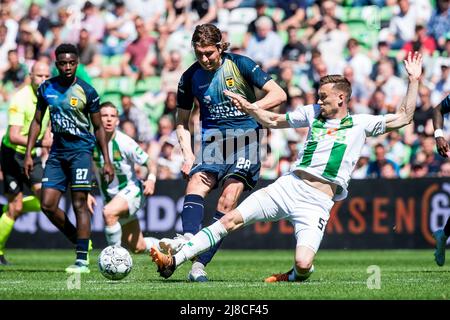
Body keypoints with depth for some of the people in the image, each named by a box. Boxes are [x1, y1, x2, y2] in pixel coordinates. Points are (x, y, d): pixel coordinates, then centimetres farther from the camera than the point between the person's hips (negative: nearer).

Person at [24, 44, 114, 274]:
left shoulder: (86, 91, -5)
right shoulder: (46, 88, 5)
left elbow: (98, 128, 2)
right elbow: (37, 121, 14)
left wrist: (107, 161, -1)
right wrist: (28, 154, 7)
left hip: (81, 150, -4)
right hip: (57, 151, 4)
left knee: (79, 203, -10)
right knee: (47, 205, -3)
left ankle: (82, 260, -9)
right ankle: (80, 241, 17)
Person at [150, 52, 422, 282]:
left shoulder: (360, 124, 5)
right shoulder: (313, 113, 15)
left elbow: (403, 118, 2)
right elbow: (274, 121, 26)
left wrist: (414, 81, -2)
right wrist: (249, 108, 12)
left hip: (318, 202, -4)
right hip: (289, 186, 4)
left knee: (303, 264, -24)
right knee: (231, 220, -9)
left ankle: (295, 276, 14)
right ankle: (175, 260, -7)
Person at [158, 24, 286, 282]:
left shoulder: (240, 65, -3)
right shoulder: (190, 77, 6)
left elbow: (279, 95, -3)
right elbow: (183, 122, 16)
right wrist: (188, 156, 2)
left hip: (245, 137, -3)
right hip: (212, 141, 3)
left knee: (228, 200, -18)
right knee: (196, 183, -26)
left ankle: (200, 264, -23)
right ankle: (188, 237, -49)